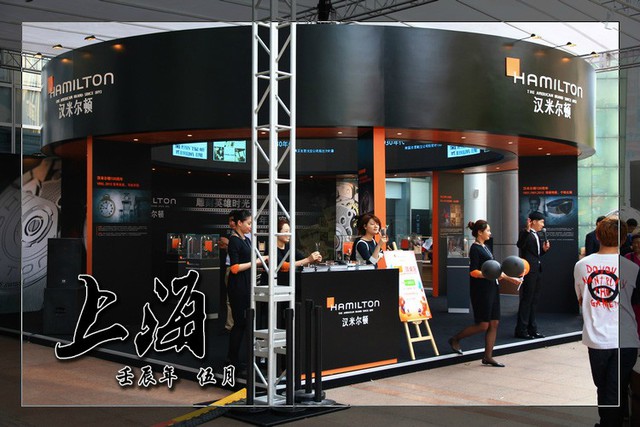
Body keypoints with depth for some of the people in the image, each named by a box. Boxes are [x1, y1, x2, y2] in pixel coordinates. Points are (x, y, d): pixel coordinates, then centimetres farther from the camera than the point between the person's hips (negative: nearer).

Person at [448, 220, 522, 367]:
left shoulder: (485, 248, 16)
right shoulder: (475, 248, -11)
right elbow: (473, 272, -18)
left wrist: (510, 278, 23)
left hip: (492, 288, 9)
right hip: (480, 290, -9)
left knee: (494, 323, 5)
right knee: (482, 325, -6)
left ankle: (488, 357, 10)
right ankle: (455, 339, 11)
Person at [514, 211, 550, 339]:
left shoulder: (537, 235, 18)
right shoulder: (525, 233, -9)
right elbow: (520, 245, -30)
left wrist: (544, 249, 5)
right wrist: (527, 229, -36)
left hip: (537, 271, 9)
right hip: (529, 270, -9)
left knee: (533, 301, 13)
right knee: (526, 300, -5)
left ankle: (532, 328, 20)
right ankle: (521, 330, 1)